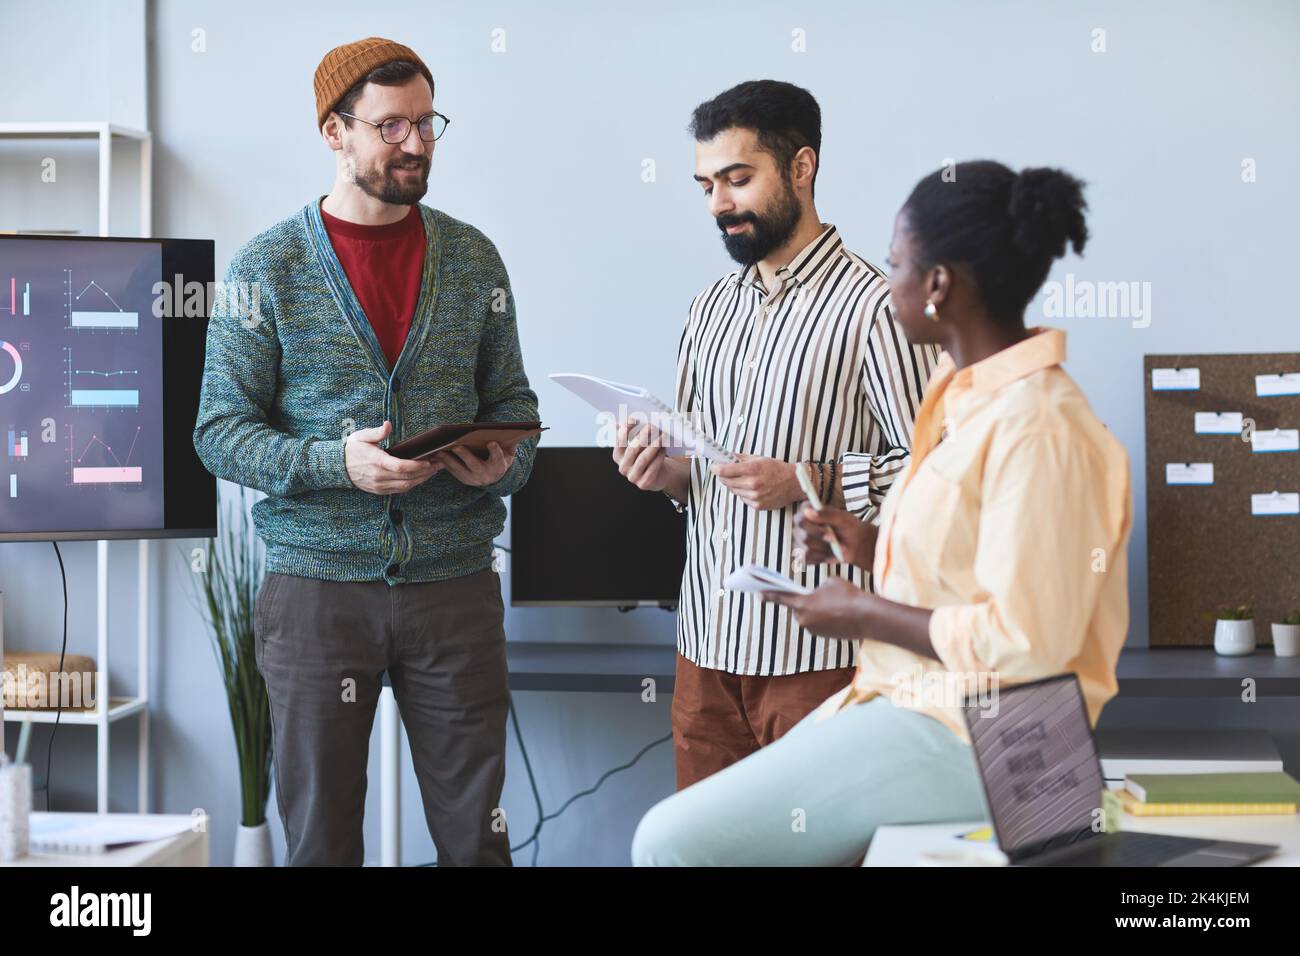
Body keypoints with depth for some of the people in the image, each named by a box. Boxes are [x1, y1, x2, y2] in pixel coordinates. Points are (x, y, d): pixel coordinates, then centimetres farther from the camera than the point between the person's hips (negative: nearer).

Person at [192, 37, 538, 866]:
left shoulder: (472, 258, 7)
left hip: (456, 581, 2)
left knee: (476, 828, 6)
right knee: (321, 834, 8)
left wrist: (506, 462, -11)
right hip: (319, 587, -2)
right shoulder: (268, 268, -1)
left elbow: (512, 400, 12)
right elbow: (221, 431, -4)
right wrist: (338, 463, -20)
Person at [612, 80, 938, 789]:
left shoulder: (872, 304, -8)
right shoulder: (711, 307, 15)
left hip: (817, 655, -6)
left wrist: (809, 483, -21)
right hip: (706, 649, 6)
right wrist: (668, 471, 2)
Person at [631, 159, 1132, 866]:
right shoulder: (969, 391, 11)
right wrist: (870, 548, 6)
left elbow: (1025, 642, -24)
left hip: (973, 739, -10)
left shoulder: (1037, 428, -21)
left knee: (674, 841, -16)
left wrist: (867, 615, -13)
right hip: (909, 696, 10)